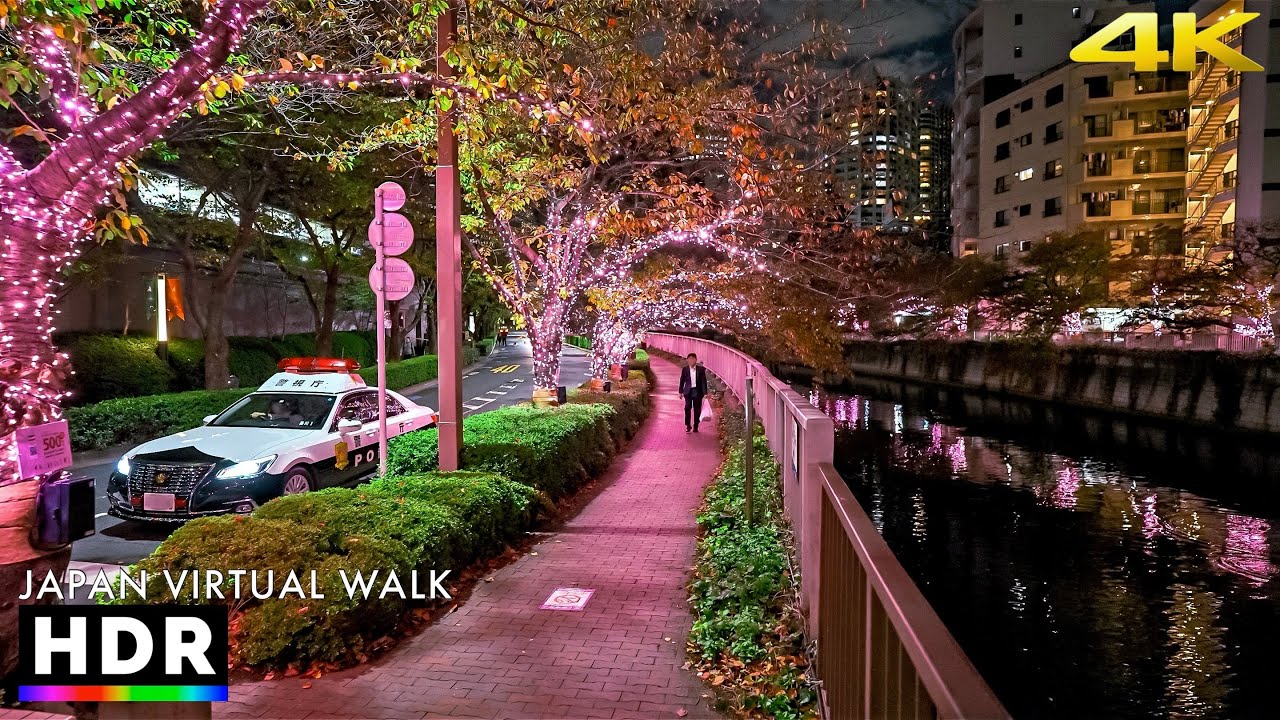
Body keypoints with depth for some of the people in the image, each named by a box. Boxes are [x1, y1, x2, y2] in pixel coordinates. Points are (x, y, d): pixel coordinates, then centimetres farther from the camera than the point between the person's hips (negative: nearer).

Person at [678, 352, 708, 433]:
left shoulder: (701, 369, -2)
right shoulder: (684, 369, 1)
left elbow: (703, 381, -2)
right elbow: (682, 381, 8)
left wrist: (705, 393, -6)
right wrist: (681, 392, 7)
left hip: (697, 392, 0)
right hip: (688, 391, 0)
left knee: (697, 410, 4)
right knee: (687, 408, -6)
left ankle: (695, 426, 15)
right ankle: (688, 426, 6)